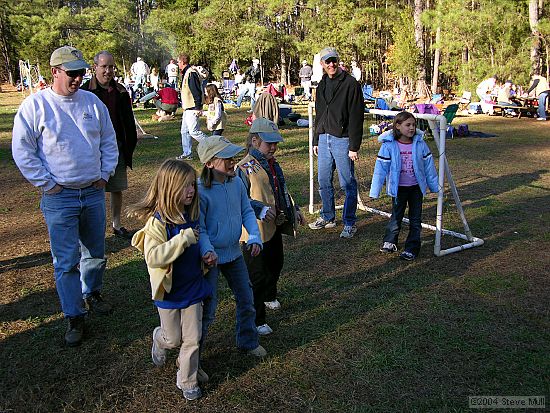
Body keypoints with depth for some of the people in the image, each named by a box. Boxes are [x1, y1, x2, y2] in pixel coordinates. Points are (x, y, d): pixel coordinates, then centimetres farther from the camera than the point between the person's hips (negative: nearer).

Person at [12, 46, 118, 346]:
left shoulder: (92, 102, 5)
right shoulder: (35, 105, -7)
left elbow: (109, 141, 14)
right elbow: (22, 151, -6)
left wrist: (105, 174, 7)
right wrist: (47, 184, -9)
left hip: (94, 193, 4)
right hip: (59, 197, -4)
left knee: (95, 252, 17)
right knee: (66, 261, 0)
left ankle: (91, 294, 40)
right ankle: (74, 317, 12)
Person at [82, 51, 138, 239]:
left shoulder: (121, 92, 6)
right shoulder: (85, 92, -8)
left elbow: (129, 123, 11)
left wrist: (130, 146, 8)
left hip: (117, 148, 4)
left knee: (117, 189, 12)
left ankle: (117, 225, 26)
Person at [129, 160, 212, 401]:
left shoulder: (192, 215, -2)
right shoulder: (158, 222, -22)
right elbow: (153, 257, -32)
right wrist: (183, 239, -37)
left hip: (193, 288, 5)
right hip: (169, 292, -4)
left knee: (193, 339, 9)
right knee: (173, 339, 15)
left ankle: (187, 381, 28)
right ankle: (160, 340, 50)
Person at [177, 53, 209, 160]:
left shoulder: (191, 73, -17)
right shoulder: (186, 73, 16)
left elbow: (197, 92, -22)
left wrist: (198, 108, -24)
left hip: (192, 109, -11)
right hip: (187, 108, 11)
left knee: (194, 131, -11)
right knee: (185, 131, 11)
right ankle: (186, 153, 17)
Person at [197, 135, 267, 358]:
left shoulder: (237, 183, -6)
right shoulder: (200, 191, -22)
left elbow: (247, 212, 4)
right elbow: (198, 228, -19)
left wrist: (254, 237, -11)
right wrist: (207, 251, -34)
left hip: (234, 252, 6)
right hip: (211, 256, -6)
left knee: (246, 300, 17)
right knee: (207, 308, 6)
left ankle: (248, 341, 40)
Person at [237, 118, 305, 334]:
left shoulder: (272, 163, 11)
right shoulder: (244, 168, -18)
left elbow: (282, 190, 22)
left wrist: (294, 210, 14)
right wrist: (261, 210, -29)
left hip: (275, 228, 9)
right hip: (255, 231, -9)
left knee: (275, 264, 26)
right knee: (257, 275, -1)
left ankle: (268, 296, 53)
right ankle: (256, 320, 13)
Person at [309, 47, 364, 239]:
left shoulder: (350, 84, -8)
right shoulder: (322, 85, 14)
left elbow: (356, 117, -12)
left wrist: (354, 146, -16)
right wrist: (316, 141, 18)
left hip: (342, 140, -7)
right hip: (324, 139, 7)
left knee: (348, 183, 0)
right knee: (324, 181, 13)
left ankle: (349, 223, 10)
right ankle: (328, 217, 28)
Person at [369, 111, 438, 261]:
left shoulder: (420, 144, -5)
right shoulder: (388, 146, -12)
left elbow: (429, 166, 4)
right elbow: (381, 168, -10)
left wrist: (435, 186, 10)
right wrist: (375, 191, -11)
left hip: (416, 187, 2)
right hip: (398, 188, -2)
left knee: (415, 219, 6)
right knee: (396, 216, 8)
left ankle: (412, 248, 15)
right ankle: (389, 241, 29)